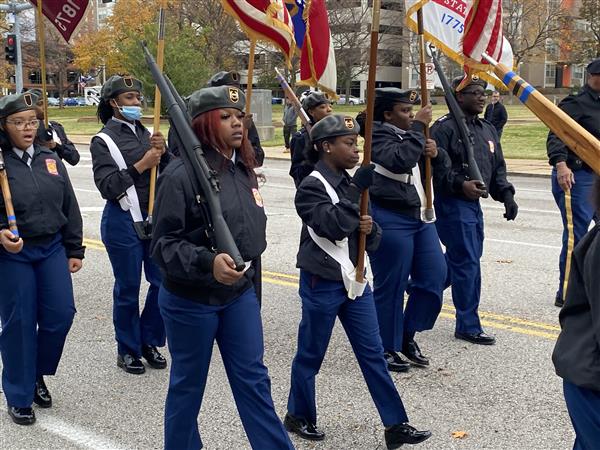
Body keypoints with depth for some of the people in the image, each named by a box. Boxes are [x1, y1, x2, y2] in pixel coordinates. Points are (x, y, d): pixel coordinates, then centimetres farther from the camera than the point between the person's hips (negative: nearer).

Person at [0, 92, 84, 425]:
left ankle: (38, 374, 29)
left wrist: (74, 250, 10)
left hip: (52, 249, 4)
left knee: (61, 314, 2)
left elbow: (69, 207, 11)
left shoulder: (50, 159, 6)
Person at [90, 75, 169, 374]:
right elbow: (107, 186, -14)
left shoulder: (145, 133, 10)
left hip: (156, 218, 5)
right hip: (123, 222, -5)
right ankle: (128, 350, 20)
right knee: (128, 288, 5)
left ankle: (149, 341, 26)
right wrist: (141, 165, -20)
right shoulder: (103, 140, -6)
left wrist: (162, 153, -10)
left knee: (162, 282, 7)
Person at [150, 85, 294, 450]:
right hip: (190, 300, -6)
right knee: (188, 383, 11)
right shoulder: (181, 174, -18)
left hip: (240, 293, 6)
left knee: (253, 378, 11)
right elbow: (165, 244, -19)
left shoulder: (243, 168, 5)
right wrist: (208, 263, -34)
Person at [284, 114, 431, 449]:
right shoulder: (312, 186, -13)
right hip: (322, 283, -7)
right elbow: (333, 226, -28)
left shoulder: (350, 182, 11)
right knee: (311, 355, 7)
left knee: (373, 353, 6)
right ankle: (299, 417, 27)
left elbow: (372, 239, 14)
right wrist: (356, 189, -26)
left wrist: (370, 229, -10)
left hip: (354, 279, 7)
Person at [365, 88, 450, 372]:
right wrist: (418, 128, -21)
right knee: (391, 286, -2)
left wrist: (436, 154, -5)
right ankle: (387, 348, 12)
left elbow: (442, 170, 16)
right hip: (390, 220, -9)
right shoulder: (379, 135, -9)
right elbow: (400, 161, -28)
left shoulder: (413, 135, 17)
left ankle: (408, 335, 23)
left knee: (435, 276, 7)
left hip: (420, 218, 9)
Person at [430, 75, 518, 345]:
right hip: (452, 204, -9)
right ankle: (468, 326, 2)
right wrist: (460, 184, -26)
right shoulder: (445, 128, -12)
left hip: (473, 203, 9)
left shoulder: (488, 130, 16)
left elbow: (497, 168, 20)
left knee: (461, 258, 18)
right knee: (467, 262, -7)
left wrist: (506, 195, 8)